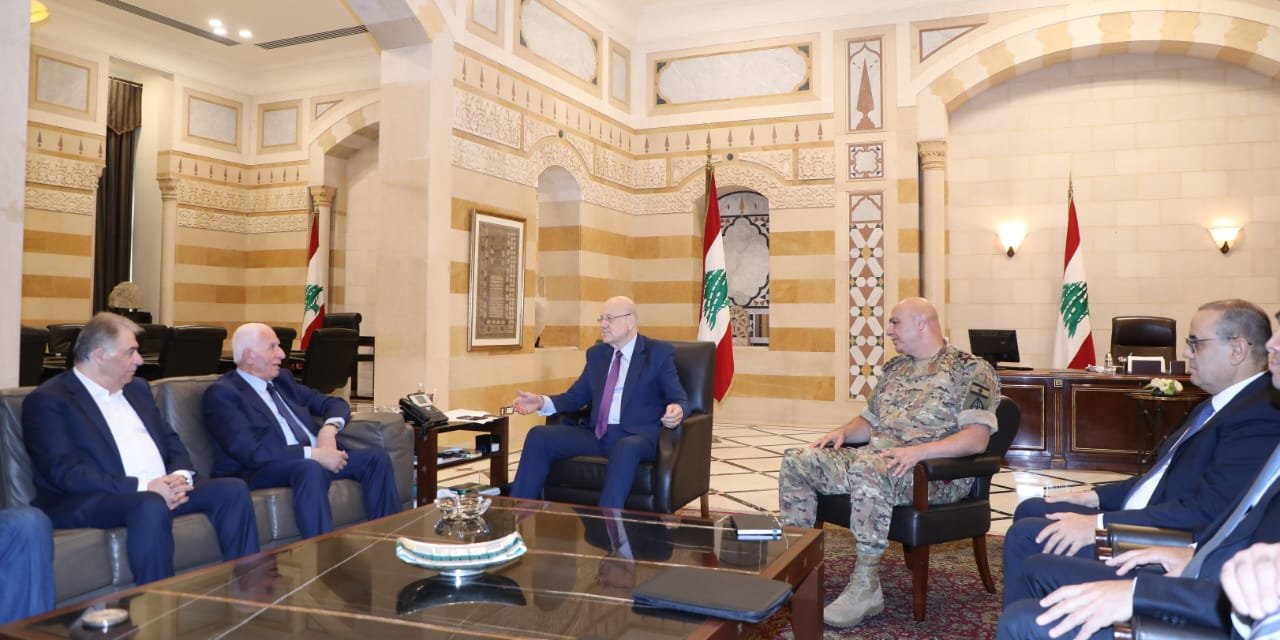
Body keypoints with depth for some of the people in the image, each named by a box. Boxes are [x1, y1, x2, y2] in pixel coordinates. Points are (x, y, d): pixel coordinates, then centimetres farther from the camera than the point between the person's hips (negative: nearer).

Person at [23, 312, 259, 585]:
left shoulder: (137, 388, 19)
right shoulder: (48, 400, -5)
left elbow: (171, 440, 19)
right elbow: (65, 472, -16)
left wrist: (181, 475, -6)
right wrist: (143, 487, -22)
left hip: (162, 490, 8)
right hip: (90, 501, -7)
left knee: (232, 489, -11)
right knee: (151, 506, -37)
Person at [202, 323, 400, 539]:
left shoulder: (282, 379, 19)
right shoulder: (221, 393, -4)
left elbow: (335, 403, 22)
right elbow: (250, 452, -17)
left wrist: (329, 428, -2)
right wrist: (313, 454, -21)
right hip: (260, 472, -8)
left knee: (376, 456, -9)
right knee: (311, 469, -37)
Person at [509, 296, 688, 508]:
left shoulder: (659, 352, 3)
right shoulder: (596, 353, 19)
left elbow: (679, 399, -3)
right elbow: (576, 396, 18)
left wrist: (677, 410, -29)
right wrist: (542, 402, -2)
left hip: (638, 436, -5)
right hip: (598, 434, 5)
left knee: (625, 449, -41)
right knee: (539, 436, -15)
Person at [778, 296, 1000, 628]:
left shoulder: (970, 369, -4)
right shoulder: (895, 367, 20)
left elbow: (977, 438, -15)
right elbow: (870, 420, 25)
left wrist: (919, 451, -29)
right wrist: (843, 432, 2)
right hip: (875, 461, 8)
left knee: (868, 466, -39)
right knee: (796, 462, -8)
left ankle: (866, 588, -30)